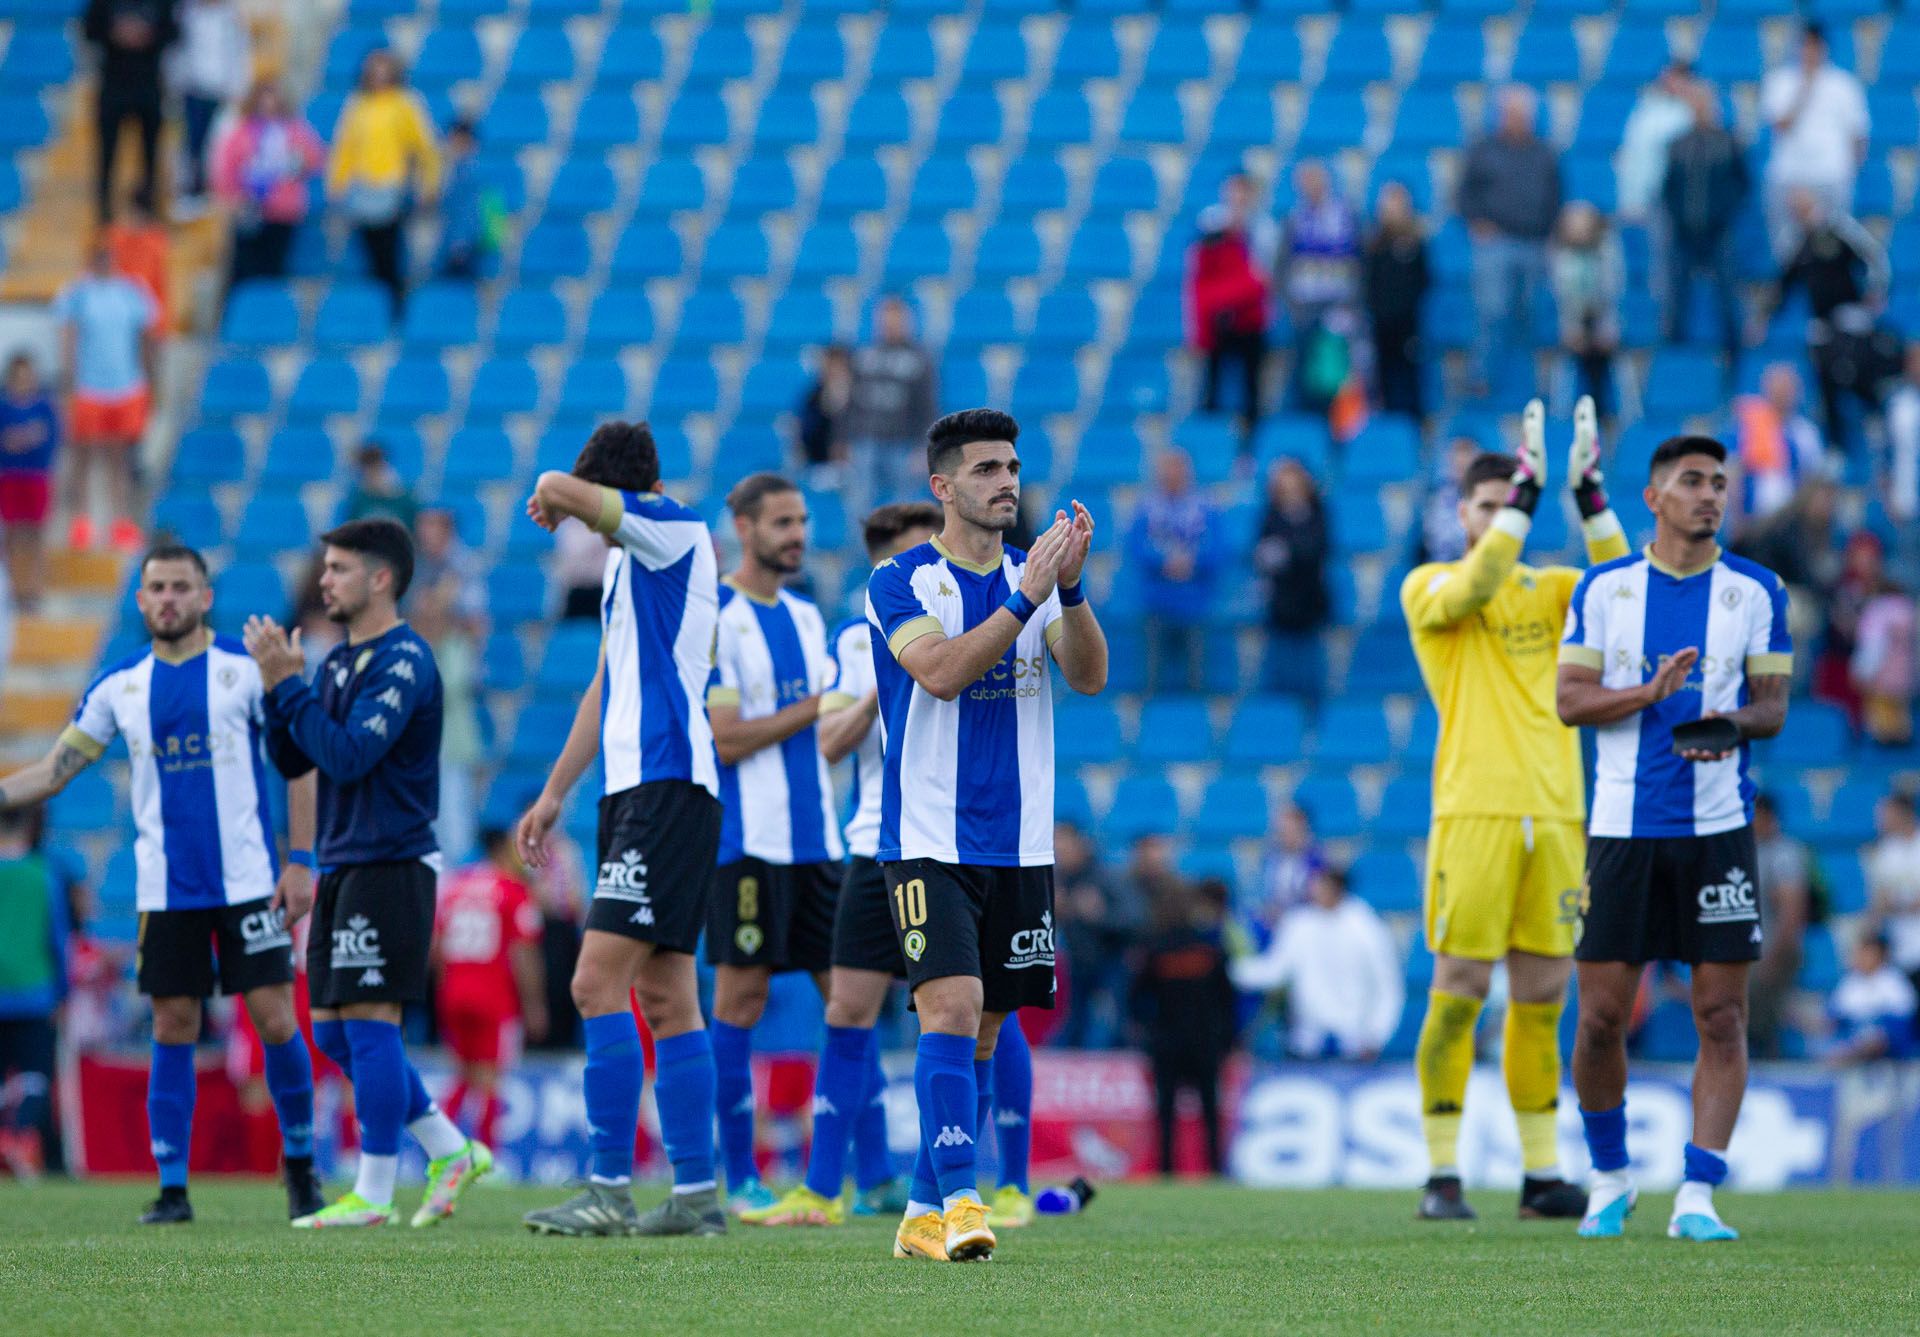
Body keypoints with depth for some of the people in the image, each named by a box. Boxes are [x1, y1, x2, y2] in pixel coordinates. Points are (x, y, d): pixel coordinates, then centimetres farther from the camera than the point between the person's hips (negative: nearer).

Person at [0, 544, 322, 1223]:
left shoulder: (248, 669, -1)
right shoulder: (119, 686, 8)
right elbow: (55, 770, 9)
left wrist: (301, 861, -6)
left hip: (249, 880, -2)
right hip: (165, 885, 3)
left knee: (274, 1019, -5)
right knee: (173, 1031, 1)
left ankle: (300, 1166, 13)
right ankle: (172, 1187, 6)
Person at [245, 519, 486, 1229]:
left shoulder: (403, 661, -13)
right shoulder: (338, 661, 15)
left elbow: (348, 755, -21)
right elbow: (290, 760, 13)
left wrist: (287, 684, -18)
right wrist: (278, 685, -1)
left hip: (389, 866, -9)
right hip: (343, 865, 9)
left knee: (368, 1022, -9)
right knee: (332, 1029, 9)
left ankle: (373, 1194, -5)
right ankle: (451, 1150, 17)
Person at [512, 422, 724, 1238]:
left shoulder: (677, 530, -8)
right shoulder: (624, 559, 20)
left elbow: (558, 491, -20)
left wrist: (555, 497, 4)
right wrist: (554, 794, 30)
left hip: (668, 787, -10)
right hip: (633, 788, 10)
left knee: (598, 982, -14)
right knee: (665, 997, 8)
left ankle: (611, 1190, -15)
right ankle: (695, 1194, 10)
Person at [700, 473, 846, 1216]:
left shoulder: (806, 617, 16)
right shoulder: (714, 618, -7)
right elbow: (727, 739, -13)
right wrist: (813, 708, -14)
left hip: (816, 838, 7)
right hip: (746, 839, -7)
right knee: (741, 996, -4)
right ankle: (740, 1179, 1)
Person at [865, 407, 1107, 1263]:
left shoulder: (1032, 576, 10)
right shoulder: (901, 583, -4)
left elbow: (1089, 676, -4)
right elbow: (940, 672, -20)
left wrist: (1070, 587, -19)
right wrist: (1025, 599, -25)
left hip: (1019, 842, 5)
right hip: (931, 840, -5)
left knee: (982, 1032, 8)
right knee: (951, 1009, -19)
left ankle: (925, 1211, 15)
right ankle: (958, 1201, -24)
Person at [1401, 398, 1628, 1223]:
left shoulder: (1547, 589, 16)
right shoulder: (1428, 586, 4)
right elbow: (1472, 591, -18)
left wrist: (1589, 496, -10)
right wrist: (1524, 495, -20)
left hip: (1554, 813, 4)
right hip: (1473, 809, -4)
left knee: (1542, 995, 6)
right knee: (1459, 991, -6)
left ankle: (1542, 1176, 11)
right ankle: (1442, 1176, -2)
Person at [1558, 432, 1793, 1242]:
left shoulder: (1756, 591, 6)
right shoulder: (1604, 588, 6)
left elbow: (1773, 705, 5)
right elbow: (1570, 699, 2)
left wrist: (1734, 722, -17)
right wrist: (1651, 692, -15)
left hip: (1719, 827, 0)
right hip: (1622, 828, 0)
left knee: (1722, 1016, -5)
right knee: (1601, 1018, 0)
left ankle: (1697, 1197, -3)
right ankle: (1609, 1177, 20)